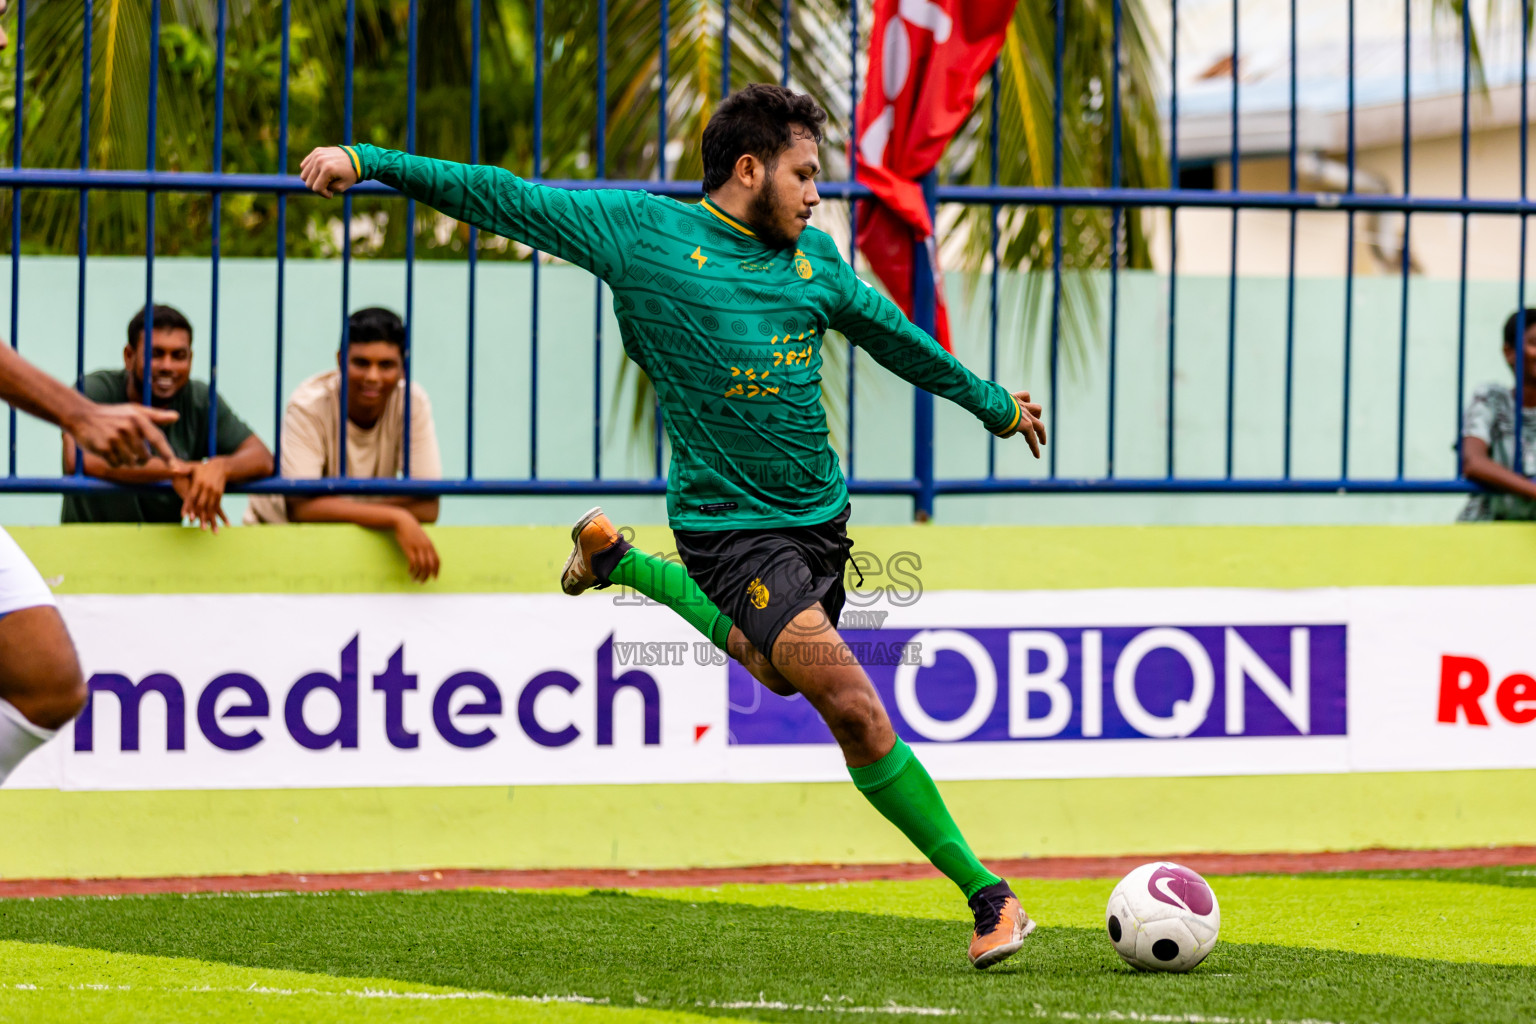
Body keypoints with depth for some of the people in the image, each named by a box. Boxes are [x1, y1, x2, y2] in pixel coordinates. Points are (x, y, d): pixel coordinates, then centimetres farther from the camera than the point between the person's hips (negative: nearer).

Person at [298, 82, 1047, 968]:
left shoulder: (814, 257, 8)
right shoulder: (643, 230, -7)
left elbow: (895, 337, 23)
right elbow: (505, 198, -5)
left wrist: (992, 402, 34)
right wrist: (369, 161, -10)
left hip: (822, 513, 7)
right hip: (729, 522, -6)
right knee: (855, 707, -16)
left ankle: (615, 560, 43)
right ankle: (987, 896, -10)